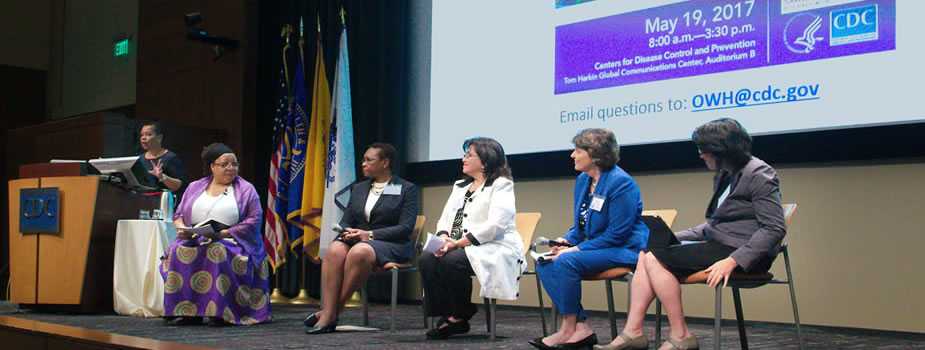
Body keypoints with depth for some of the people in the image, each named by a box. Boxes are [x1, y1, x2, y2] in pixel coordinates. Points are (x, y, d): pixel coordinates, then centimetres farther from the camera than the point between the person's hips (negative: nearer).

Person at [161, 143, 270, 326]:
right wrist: (182, 228, -6)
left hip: (233, 241, -3)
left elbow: (254, 220, -3)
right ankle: (185, 311, -25)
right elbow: (179, 214, 19)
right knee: (177, 252, -28)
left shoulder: (245, 189, 9)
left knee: (219, 253, -37)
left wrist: (223, 233, -13)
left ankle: (220, 311, -32)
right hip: (194, 240, 3)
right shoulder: (194, 187, 21)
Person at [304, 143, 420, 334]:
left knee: (359, 252, -37)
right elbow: (345, 221, 16)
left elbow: (405, 227, -7)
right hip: (356, 240, 5)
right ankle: (328, 314, -37)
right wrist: (347, 232, -10)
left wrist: (370, 234, -18)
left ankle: (334, 310, -29)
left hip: (392, 245, -5)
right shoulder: (358, 188, 21)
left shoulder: (407, 189, 4)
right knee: (334, 250, -30)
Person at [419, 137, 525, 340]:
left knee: (452, 261, -33)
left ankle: (460, 317, -11)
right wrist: (444, 238, -10)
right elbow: (446, 218, 14)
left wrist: (459, 242, -21)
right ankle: (447, 316, -11)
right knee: (427, 260, -21)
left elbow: (495, 225, -17)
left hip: (493, 249, -7)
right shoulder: (460, 186, 22)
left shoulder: (501, 185, -3)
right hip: (458, 247, 7)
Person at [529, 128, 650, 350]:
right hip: (596, 247, 9)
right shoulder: (582, 180, 10)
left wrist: (577, 249, -20)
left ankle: (569, 329, -14)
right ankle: (580, 327, -16)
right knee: (544, 264, -11)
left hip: (624, 249, -9)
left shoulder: (620, 183, -17)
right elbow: (579, 226, 21)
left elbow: (617, 234, -20)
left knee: (566, 261, -29)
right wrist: (566, 241, -2)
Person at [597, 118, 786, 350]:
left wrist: (732, 261, -27)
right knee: (647, 252, -3)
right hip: (718, 242, 9)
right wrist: (676, 237, 7)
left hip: (738, 251, -9)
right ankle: (633, 331, -11)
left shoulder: (758, 175, -11)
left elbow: (774, 229, -18)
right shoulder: (724, 176, 17)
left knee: (656, 259, -17)